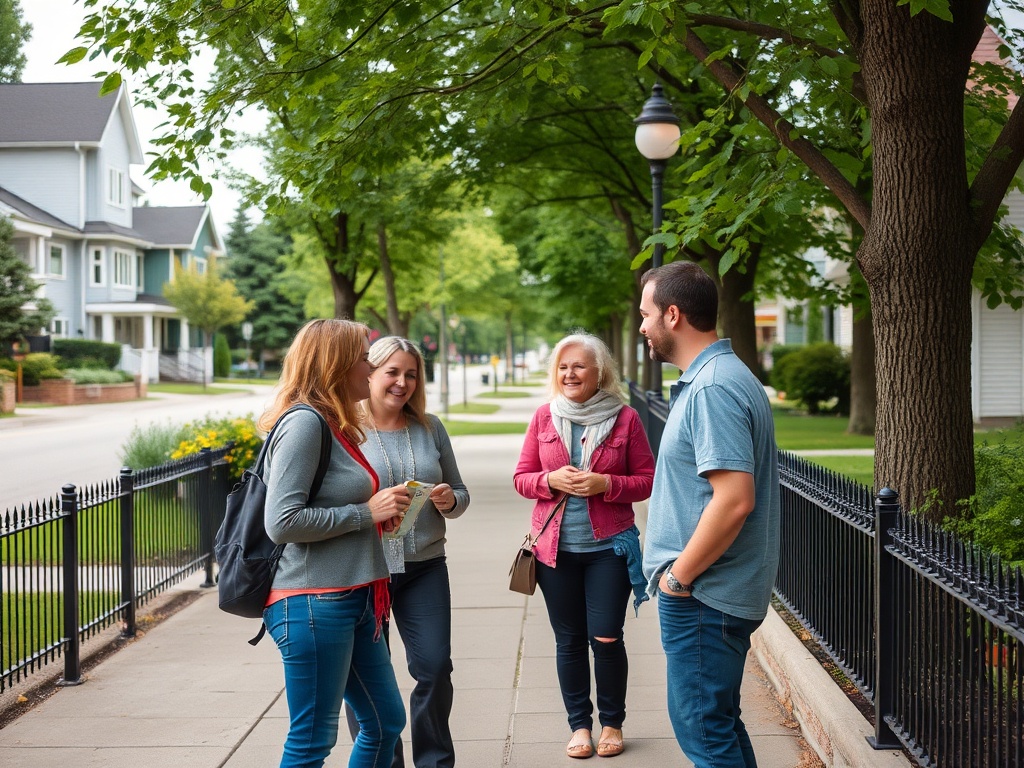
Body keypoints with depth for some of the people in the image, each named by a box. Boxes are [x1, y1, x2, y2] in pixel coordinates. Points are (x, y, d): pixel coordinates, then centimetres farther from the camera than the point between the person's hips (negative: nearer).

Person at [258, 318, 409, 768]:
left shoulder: (336, 426, 15)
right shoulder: (304, 423, -15)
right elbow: (282, 522, -22)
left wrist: (381, 511, 8)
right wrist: (366, 513, -15)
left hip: (352, 602, 10)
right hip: (313, 603, -10)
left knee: (386, 722, 17)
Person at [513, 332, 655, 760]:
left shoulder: (625, 419, -2)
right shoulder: (544, 417, 4)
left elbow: (648, 481, 0)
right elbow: (522, 478, 7)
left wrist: (605, 484, -16)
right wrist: (551, 480, -13)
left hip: (608, 547, -2)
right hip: (555, 548, 2)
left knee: (606, 638, -1)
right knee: (569, 640, 8)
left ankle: (612, 723, 18)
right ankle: (579, 725, 21)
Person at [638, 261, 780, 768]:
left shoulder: (712, 389, -20)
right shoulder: (713, 377, 14)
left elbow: (734, 499, -28)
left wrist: (679, 575, -18)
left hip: (702, 595, -11)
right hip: (711, 590, 11)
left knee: (704, 727, -2)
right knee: (719, 723, 18)